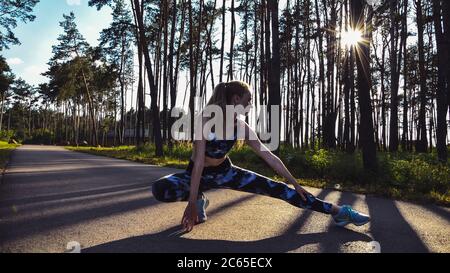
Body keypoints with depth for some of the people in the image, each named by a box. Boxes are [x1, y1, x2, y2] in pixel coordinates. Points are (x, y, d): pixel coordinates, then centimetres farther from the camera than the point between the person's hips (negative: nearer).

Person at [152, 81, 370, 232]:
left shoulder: (242, 127, -11)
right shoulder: (205, 119, -25)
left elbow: (270, 157, -6)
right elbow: (199, 161, -29)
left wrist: (295, 184, -3)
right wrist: (191, 203, -30)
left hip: (224, 173, 3)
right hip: (199, 174, -3)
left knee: (277, 189, -8)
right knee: (159, 189, -34)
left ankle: (337, 211, -3)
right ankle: (199, 200, -5)